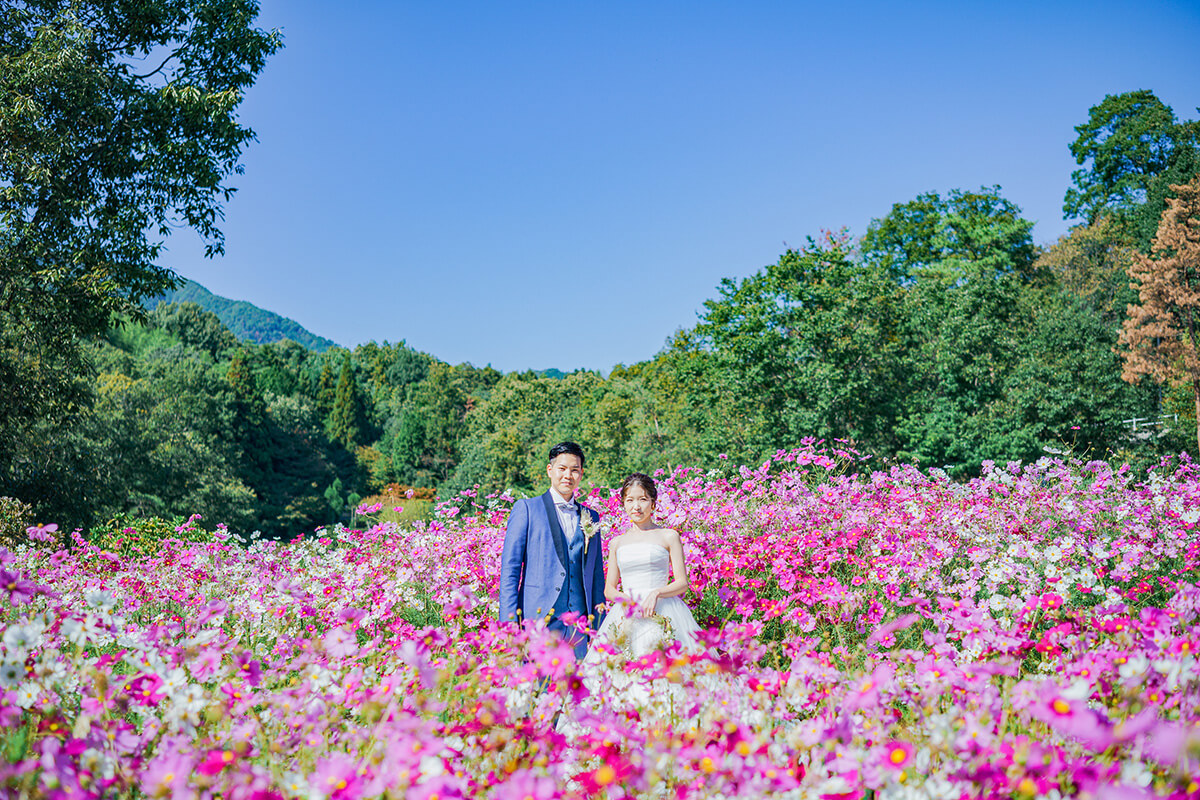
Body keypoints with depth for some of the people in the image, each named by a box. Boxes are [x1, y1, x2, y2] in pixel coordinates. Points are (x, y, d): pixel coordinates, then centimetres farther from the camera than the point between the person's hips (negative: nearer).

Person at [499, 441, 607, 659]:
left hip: (580, 624, 3)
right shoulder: (526, 508, 6)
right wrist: (509, 621, -8)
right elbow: (509, 568, 1)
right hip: (538, 618, -3)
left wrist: (600, 627, 13)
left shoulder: (591, 517, 17)